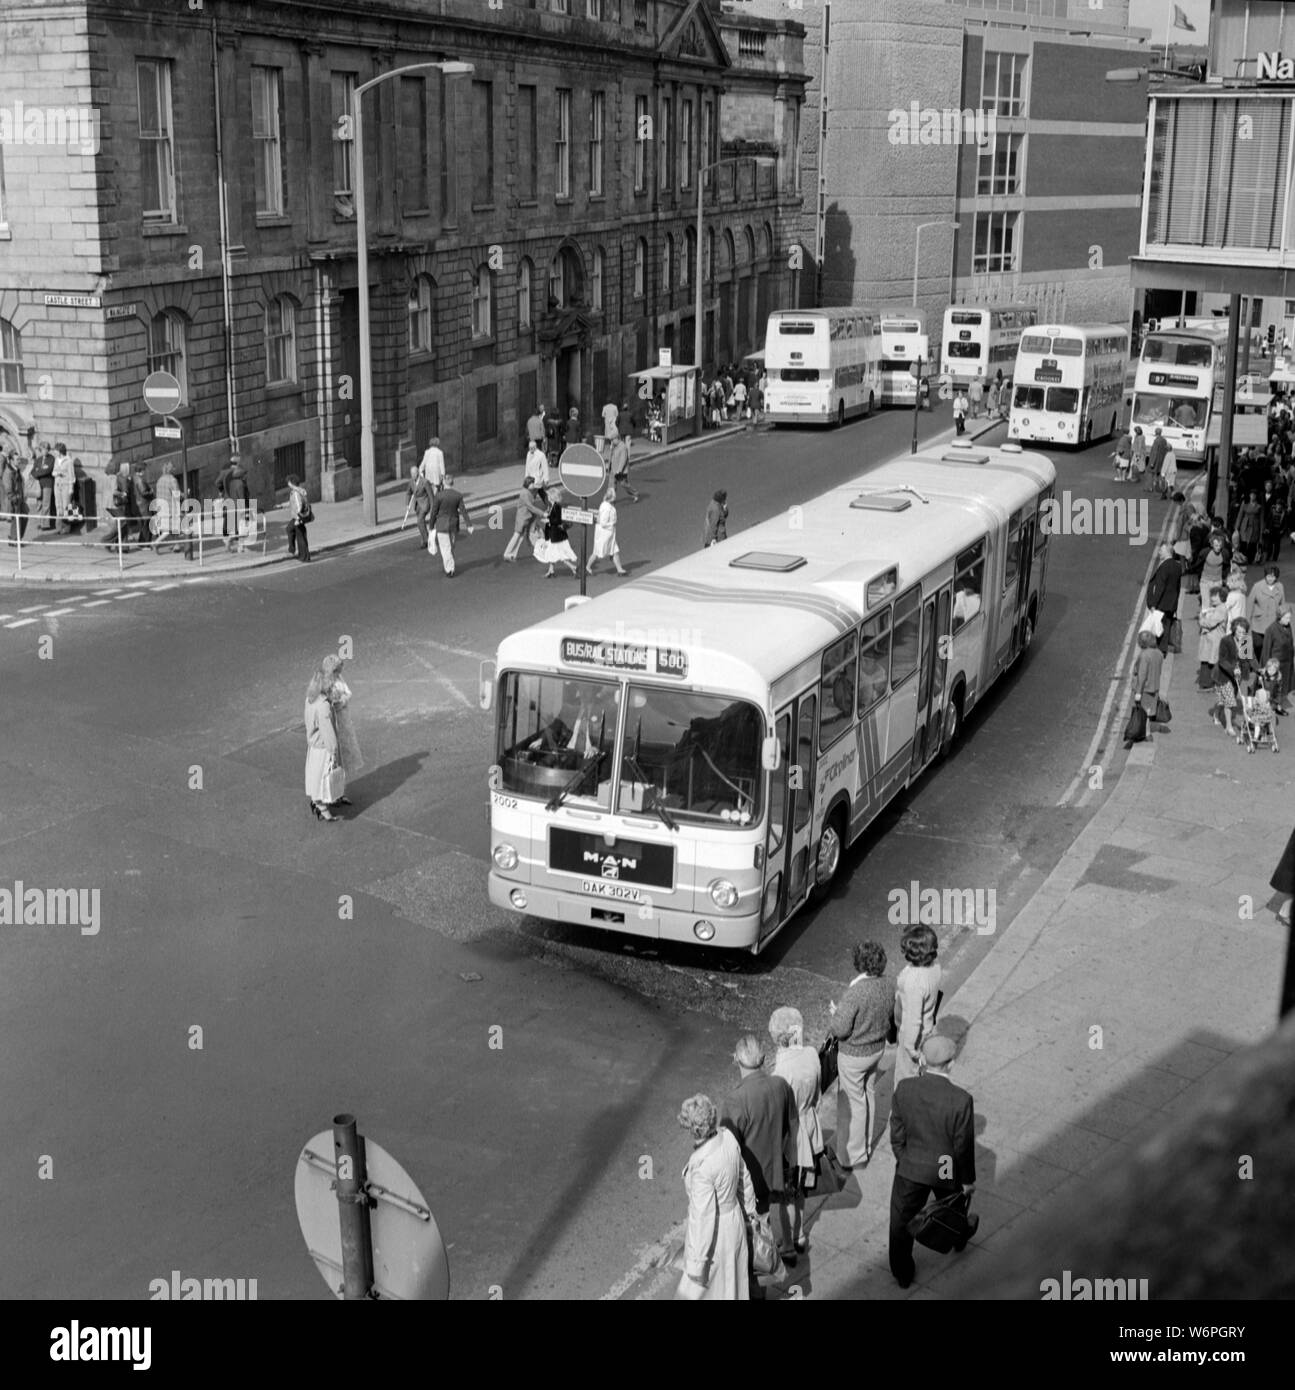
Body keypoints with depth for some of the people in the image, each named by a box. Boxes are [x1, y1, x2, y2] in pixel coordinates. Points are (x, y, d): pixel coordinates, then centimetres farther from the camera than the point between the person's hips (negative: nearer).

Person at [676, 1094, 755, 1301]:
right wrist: (750, 1209, 22)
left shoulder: (702, 1165, -35)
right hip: (734, 1221, 7)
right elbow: (743, 1178, 4)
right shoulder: (728, 1137, -13)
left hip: (713, 1234, -7)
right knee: (731, 1285, 27)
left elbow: (703, 1217, -28)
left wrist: (697, 1262, -19)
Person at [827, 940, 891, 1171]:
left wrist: (835, 1013, -5)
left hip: (854, 1055, -7)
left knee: (852, 1103, 8)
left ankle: (852, 1157, 20)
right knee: (868, 1096, 24)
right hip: (877, 1048, 7)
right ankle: (865, 1147, 40)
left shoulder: (854, 993, -31)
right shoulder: (886, 988, -8)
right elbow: (889, 1019, 5)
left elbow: (840, 1029, -24)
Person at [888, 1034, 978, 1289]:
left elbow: (897, 1133, -7)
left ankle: (902, 1274, 34)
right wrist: (968, 1179, -1)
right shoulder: (960, 1100, -28)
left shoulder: (904, 1088, -20)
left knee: (901, 1221, 20)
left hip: (910, 1169, 0)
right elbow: (963, 1146, -17)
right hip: (947, 1172, 0)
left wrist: (903, 1161, 10)